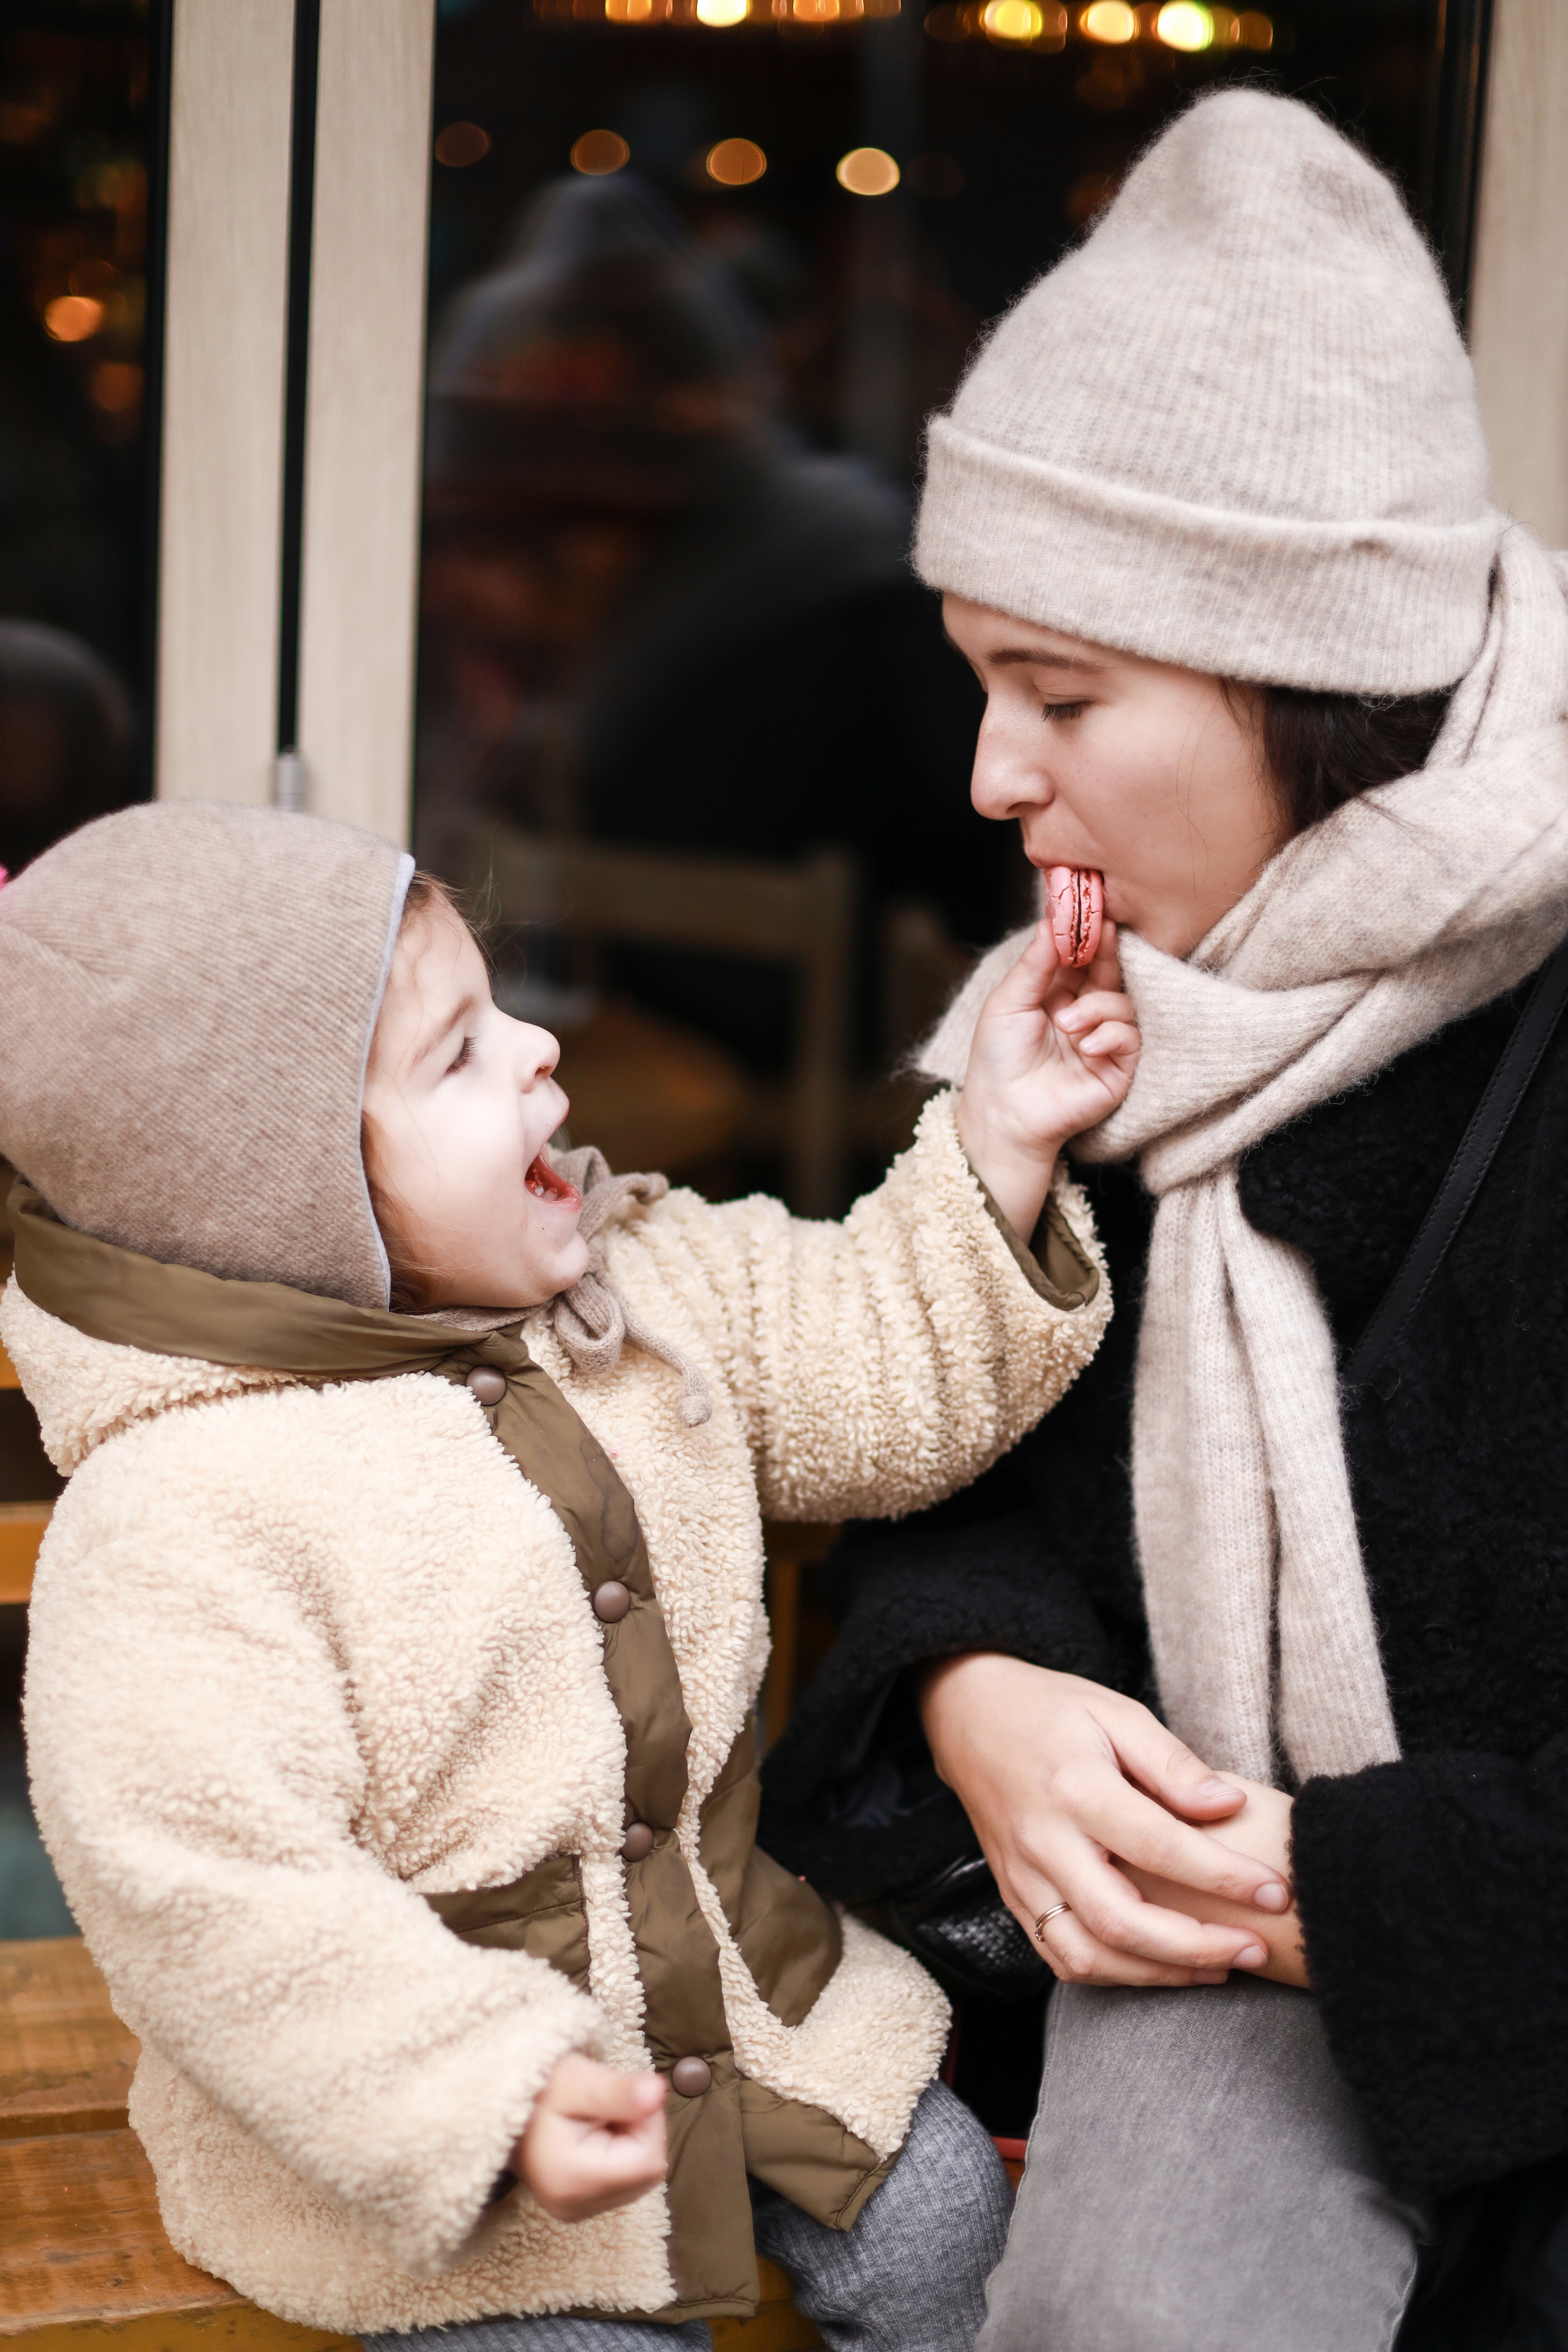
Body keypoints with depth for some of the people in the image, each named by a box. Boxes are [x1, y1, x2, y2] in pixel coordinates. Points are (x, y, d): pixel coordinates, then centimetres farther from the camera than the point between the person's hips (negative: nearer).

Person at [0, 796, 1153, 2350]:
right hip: (409, 2115, -6)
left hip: (727, 1983, 6)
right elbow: (207, 1899, -28)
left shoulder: (626, 1281, -4)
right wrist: (497, 2101, -31)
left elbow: (875, 1378, 5)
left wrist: (1000, 1142, -8)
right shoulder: (176, 1518, -27)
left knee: (935, 2214, 5)